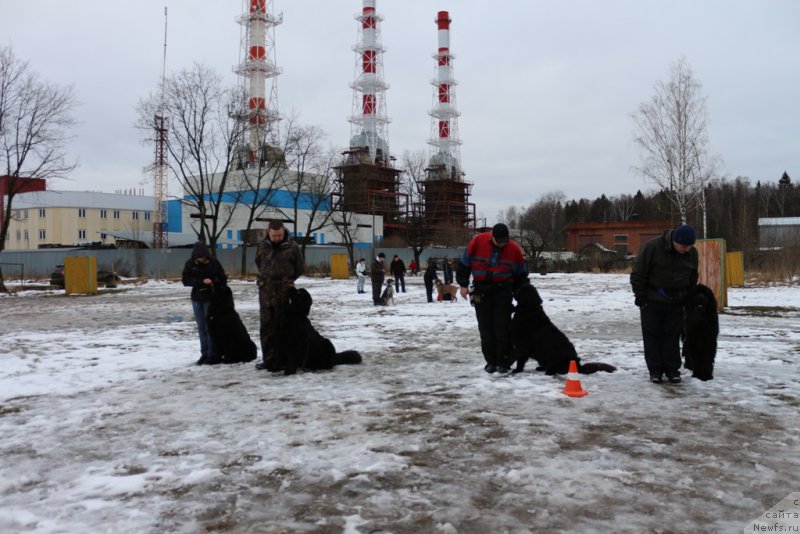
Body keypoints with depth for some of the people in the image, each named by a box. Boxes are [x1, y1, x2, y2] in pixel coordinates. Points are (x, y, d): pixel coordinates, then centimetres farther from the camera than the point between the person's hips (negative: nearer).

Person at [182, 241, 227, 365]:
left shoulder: (214, 262, -6)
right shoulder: (190, 263, -2)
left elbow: (223, 279, 1)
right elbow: (185, 280, -7)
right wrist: (201, 281, -20)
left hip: (210, 299, -3)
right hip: (197, 299, 3)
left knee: (210, 327, -3)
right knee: (201, 328, 8)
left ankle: (212, 355, 1)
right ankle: (204, 354, 15)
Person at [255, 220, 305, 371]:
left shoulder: (292, 248, -5)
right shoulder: (262, 247, 4)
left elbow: (300, 268, 6)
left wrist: (287, 280, 4)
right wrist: (266, 279, 14)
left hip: (285, 295, -3)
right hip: (265, 294, 3)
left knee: (282, 328, 2)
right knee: (266, 328, 8)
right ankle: (268, 359, 16)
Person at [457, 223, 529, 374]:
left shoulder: (513, 248, -4)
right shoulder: (478, 241, -7)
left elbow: (521, 274, 8)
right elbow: (464, 263, 3)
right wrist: (463, 284, 1)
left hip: (502, 290, -1)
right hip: (481, 290, 1)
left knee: (502, 327, -4)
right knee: (486, 327, 4)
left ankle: (504, 362, 5)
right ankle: (491, 361, 14)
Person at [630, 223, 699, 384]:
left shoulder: (692, 253, -3)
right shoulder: (652, 247, -18)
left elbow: (692, 279, 13)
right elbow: (638, 274, -13)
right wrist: (640, 297, -12)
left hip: (676, 302, 3)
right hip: (652, 301, -3)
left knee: (673, 335, 6)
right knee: (652, 335, 2)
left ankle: (672, 369, 15)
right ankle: (655, 370, 11)